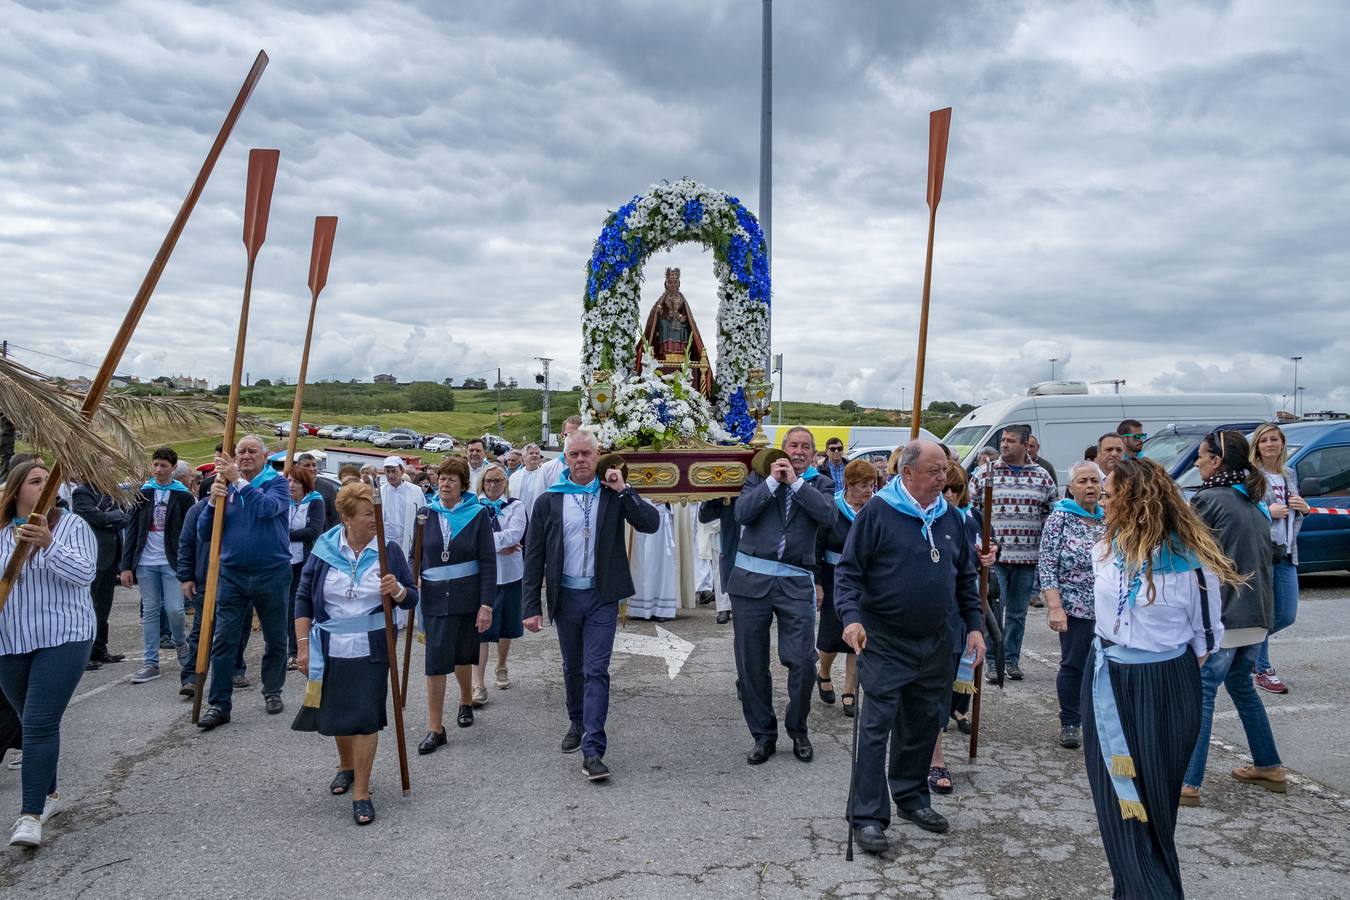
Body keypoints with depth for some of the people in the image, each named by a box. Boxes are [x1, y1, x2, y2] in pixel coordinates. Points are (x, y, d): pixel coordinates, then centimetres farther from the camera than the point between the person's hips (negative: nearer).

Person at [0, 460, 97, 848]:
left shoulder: (71, 525, -2)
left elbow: (84, 573, -13)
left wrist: (48, 544, -25)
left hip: (62, 639, -4)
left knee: (40, 723, -12)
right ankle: (47, 794, 31)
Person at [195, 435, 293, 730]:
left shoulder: (277, 482, -3)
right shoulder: (225, 486, 7)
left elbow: (267, 507, -26)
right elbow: (204, 534, 4)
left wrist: (238, 480, -25)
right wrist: (213, 501, -12)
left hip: (272, 575, -2)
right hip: (232, 575, 2)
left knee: (275, 639, 10)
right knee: (224, 640, -2)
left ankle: (272, 692, 28)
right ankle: (219, 703, 5)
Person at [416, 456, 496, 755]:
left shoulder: (477, 513, -5)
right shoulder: (426, 513, 2)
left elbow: (488, 562, -6)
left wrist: (486, 604, -12)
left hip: (468, 597, -1)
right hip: (435, 598, 1)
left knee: (462, 655, 14)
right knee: (436, 660, -4)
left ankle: (466, 702, 42)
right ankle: (435, 728, 2)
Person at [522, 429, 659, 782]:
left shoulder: (613, 495, 0)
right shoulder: (548, 501, -1)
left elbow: (651, 523, -10)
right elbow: (534, 557, 0)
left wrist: (623, 490, -15)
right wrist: (532, 607, -4)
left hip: (602, 597, -2)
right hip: (565, 596, 2)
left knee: (596, 671, -6)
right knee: (573, 667, 18)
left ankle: (592, 751, -5)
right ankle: (577, 723, 40)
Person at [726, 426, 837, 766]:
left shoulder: (820, 483, 9)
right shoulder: (759, 476, 10)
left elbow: (829, 516, -11)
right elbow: (742, 512, -6)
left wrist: (795, 481, -11)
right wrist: (772, 481, -10)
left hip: (796, 583, -1)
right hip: (751, 578, 1)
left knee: (802, 661, -4)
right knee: (751, 664, 7)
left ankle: (798, 730, 21)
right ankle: (763, 735, 23)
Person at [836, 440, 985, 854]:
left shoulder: (951, 516, 7)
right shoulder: (878, 511, -11)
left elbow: (966, 576, 16)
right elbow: (848, 570, -10)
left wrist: (974, 624, 9)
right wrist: (851, 616, -23)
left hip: (935, 641, 6)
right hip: (884, 641, -6)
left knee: (924, 724, 16)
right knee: (876, 727, -4)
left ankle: (911, 796, 33)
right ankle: (867, 816, 3)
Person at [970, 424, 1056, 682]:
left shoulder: (1042, 476, 6)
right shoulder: (984, 474, 1)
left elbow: (1054, 513, 13)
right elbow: (970, 511, 4)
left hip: (1028, 557, 2)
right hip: (993, 556, -2)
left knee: (1018, 613, 11)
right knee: (993, 610, -2)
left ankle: (1012, 659, 23)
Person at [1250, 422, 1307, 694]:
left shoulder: (1290, 475, 13)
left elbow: (1294, 514, 24)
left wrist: (1303, 508, 3)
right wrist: (1267, 512, -22)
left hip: (1286, 554, 7)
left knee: (1287, 615, 10)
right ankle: (1262, 670, 13)